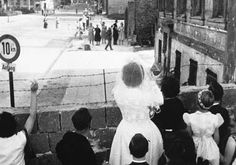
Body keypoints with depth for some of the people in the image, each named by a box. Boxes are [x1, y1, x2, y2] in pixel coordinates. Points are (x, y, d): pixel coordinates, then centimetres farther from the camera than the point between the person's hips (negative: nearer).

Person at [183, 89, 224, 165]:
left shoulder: (190, 117, -19)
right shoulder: (215, 118, -19)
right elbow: (216, 138, -7)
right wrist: (215, 147, 13)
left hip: (194, 147, 1)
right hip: (210, 149, 0)